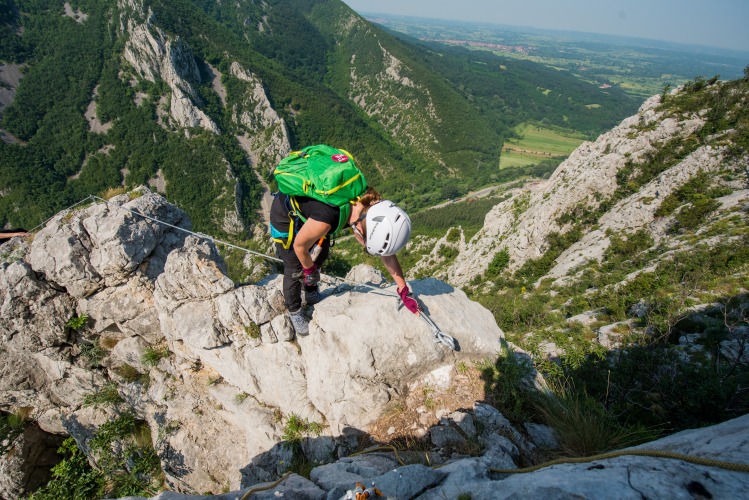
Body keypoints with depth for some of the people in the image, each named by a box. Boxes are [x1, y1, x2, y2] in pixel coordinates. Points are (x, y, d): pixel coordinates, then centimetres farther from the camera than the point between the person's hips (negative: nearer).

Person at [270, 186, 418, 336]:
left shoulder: (369, 205, -25)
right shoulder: (327, 217, -44)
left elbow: (387, 255, -11)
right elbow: (299, 246, -23)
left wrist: (404, 292, -5)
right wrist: (310, 270, -3)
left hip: (307, 212, 6)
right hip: (285, 215, -6)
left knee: (321, 256, 16)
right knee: (295, 269, 2)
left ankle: (311, 294, 43)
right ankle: (294, 312, 27)